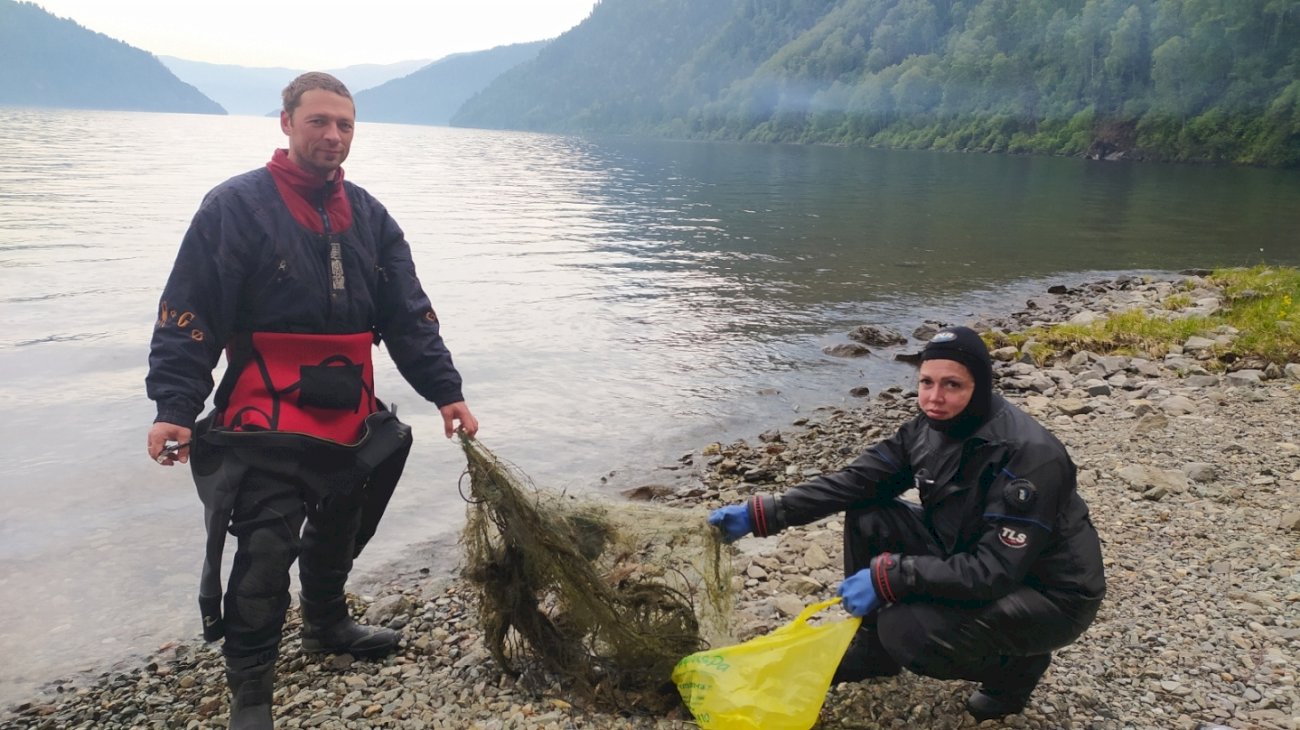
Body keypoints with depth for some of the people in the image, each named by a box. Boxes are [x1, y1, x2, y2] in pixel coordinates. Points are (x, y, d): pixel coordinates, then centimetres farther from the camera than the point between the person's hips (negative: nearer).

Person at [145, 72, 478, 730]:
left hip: (351, 421, 6)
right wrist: (173, 407, -20)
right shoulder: (236, 206, -8)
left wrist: (445, 392, -2)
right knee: (266, 550, -7)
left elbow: (409, 317, 7)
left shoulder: (368, 217, 8)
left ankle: (326, 624, 45)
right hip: (266, 421, -6)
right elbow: (187, 315, -11)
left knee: (338, 532, 21)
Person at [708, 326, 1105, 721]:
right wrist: (763, 513, -15)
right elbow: (854, 481, -7)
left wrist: (888, 575, -32)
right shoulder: (931, 428, -8)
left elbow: (996, 571, -32)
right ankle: (872, 647, 11)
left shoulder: (1028, 455, -30)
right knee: (868, 518, -7)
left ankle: (1017, 663, 2)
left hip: (1053, 592, -7)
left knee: (907, 631, -28)